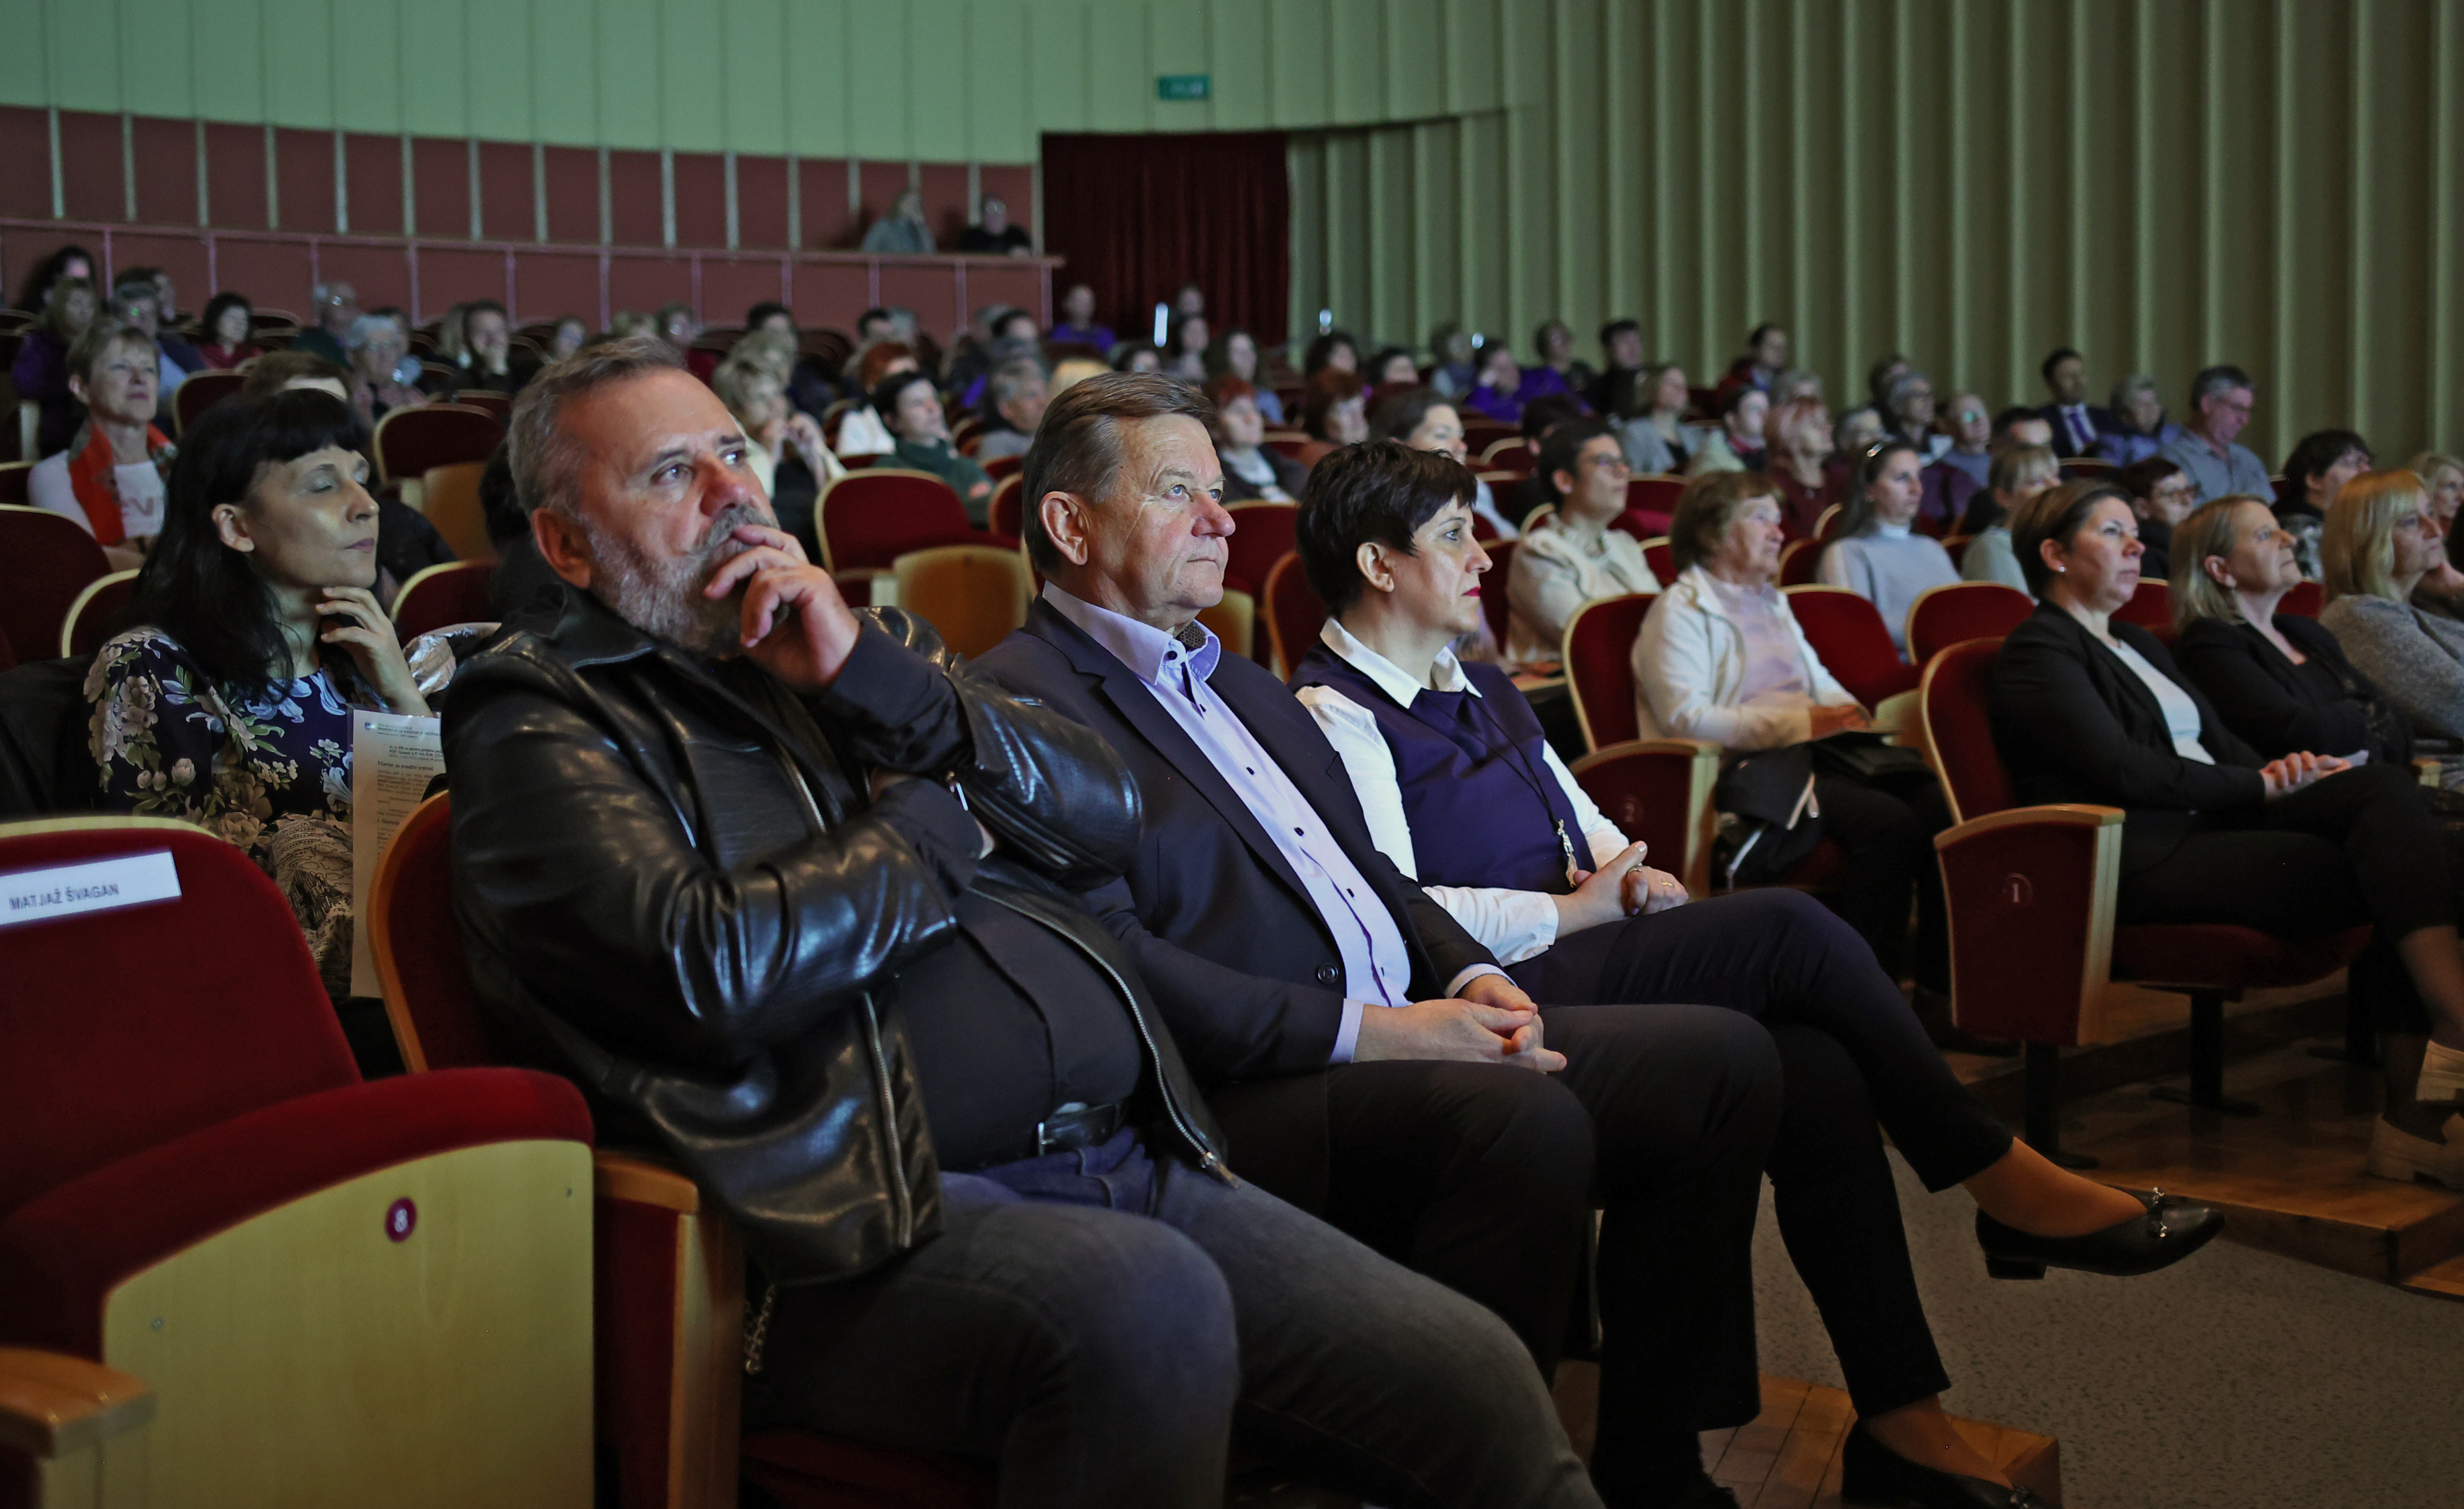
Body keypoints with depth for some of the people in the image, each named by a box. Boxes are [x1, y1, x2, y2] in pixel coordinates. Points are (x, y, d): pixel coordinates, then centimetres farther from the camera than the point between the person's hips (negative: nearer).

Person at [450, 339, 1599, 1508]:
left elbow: (1105, 818, 13)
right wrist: (932, 819, 2)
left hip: (1134, 1155, 6)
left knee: (1478, 1380, -11)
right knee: (1146, 1300, -36)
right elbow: (712, 969, -14)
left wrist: (876, 678, 2)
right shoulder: (539, 721, 4)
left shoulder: (860, 647, 23)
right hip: (876, 1211, -6)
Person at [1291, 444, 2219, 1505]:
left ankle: (1899, 1412, -16)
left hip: (1574, 972, 8)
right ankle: (1990, 1167, -6)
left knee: (1817, 1074, -19)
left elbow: (1592, 833, 26)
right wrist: (1581, 910, -12)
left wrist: (1630, 878, 1)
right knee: (1787, 928, -22)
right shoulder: (1334, 712, -6)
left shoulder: (1479, 689, 24)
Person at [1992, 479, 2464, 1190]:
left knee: (2385, 788, -20)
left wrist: (2286, 772, -1)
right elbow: (2120, 768, -12)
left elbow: (2223, 744, 21)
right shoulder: (2038, 651, 0)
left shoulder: (2142, 645, 29)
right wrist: (2261, 786, -11)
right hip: (2142, 859, -8)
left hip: (2216, 828, 8)